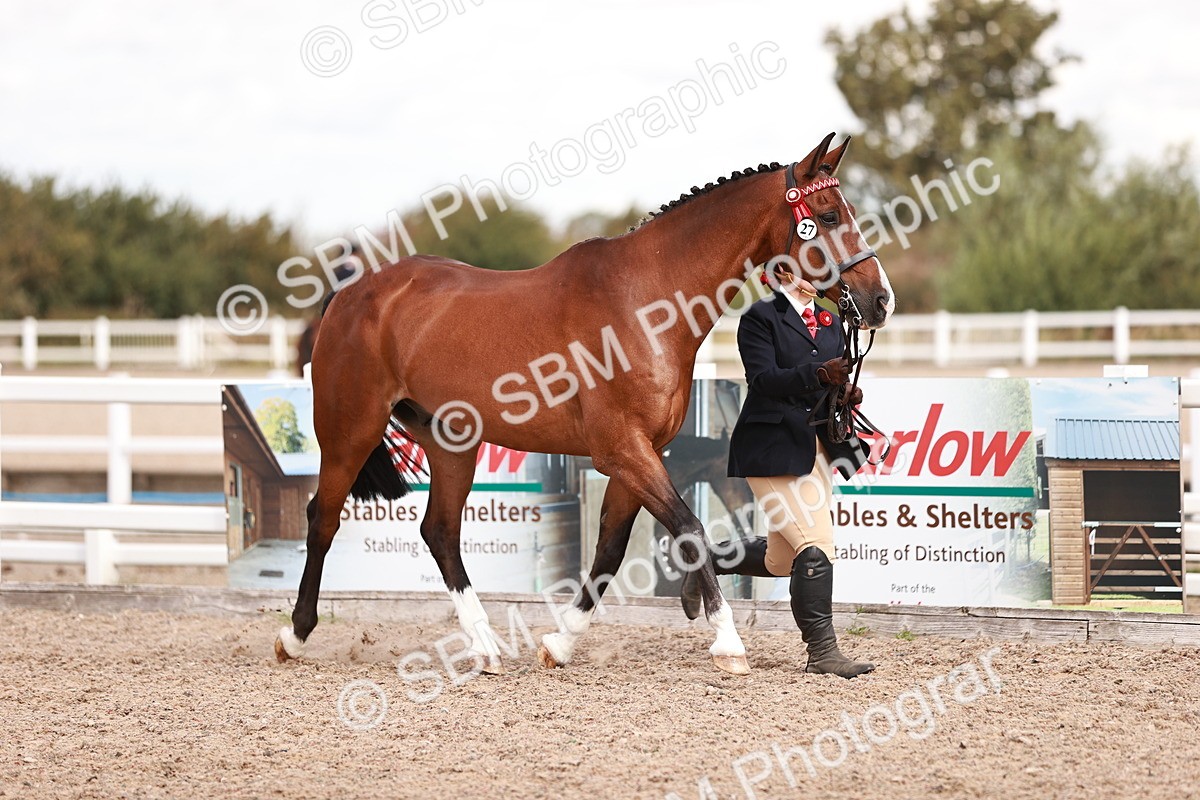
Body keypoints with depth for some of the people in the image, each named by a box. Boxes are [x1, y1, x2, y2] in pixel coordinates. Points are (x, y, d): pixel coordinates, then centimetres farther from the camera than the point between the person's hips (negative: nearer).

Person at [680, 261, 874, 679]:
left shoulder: (829, 322, 17)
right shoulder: (760, 317, -5)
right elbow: (763, 379, -17)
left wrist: (846, 394, -5)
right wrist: (818, 374, -30)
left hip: (816, 450, 8)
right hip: (773, 449, -8)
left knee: (781, 559, 10)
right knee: (816, 544, -16)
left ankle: (708, 561, 36)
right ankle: (822, 651, -10)